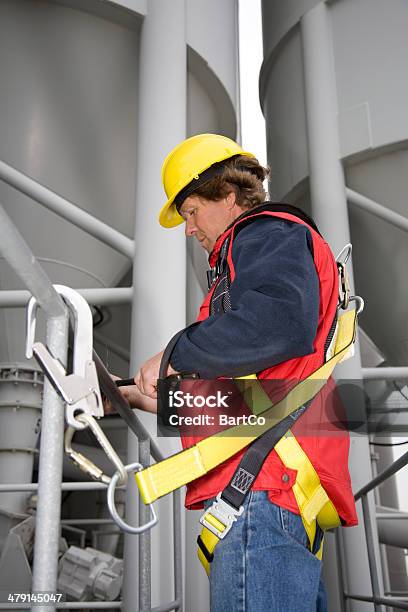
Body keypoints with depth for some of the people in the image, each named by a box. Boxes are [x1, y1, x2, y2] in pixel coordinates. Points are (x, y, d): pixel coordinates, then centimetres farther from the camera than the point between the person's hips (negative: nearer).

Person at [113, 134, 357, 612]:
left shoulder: (270, 232, 0)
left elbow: (280, 323, -25)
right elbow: (226, 394, 32)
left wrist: (175, 356, -14)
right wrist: (142, 397, 28)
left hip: (263, 488, -10)